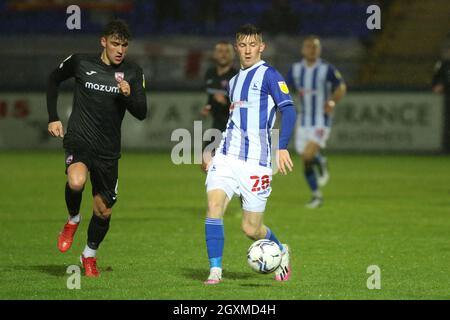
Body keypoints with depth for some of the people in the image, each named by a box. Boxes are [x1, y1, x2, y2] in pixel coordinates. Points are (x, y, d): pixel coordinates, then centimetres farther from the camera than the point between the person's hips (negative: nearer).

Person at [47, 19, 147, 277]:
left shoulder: (133, 73, 0)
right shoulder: (80, 62, -3)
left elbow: (141, 113, -4)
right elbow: (54, 80, 16)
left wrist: (129, 95, -24)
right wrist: (53, 118, 8)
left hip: (108, 149, 2)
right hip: (78, 139, -2)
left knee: (104, 210, 7)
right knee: (76, 181, -33)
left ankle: (90, 255, 34)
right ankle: (73, 219, -1)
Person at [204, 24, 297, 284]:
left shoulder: (268, 75, -4)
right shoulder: (234, 81, 19)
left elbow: (288, 110, -14)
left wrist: (283, 147, -25)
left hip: (255, 161, -5)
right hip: (227, 156, 5)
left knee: (251, 229, 1)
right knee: (214, 204, -19)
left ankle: (281, 251, 33)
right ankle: (215, 270, -15)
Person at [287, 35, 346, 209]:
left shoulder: (327, 69, -9)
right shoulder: (295, 69, 3)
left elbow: (341, 87, 0)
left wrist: (333, 102, -17)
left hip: (321, 121, -4)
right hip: (304, 121, 4)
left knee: (308, 155, -21)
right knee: (306, 162, 4)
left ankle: (321, 164, 14)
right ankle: (316, 195, 20)